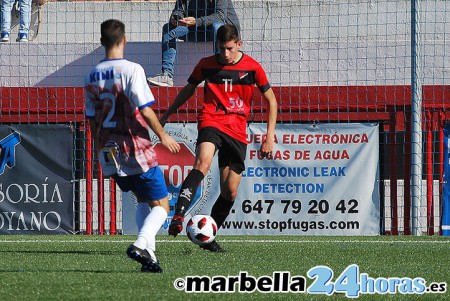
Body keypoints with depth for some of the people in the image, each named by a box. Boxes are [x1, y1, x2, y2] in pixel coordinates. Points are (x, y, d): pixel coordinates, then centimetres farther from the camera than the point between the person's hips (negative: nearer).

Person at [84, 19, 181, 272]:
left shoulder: (93, 76, 7)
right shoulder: (131, 70, -12)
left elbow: (92, 120, 13)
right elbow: (145, 110, -17)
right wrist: (163, 136, -3)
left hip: (109, 155, 6)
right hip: (137, 151, -6)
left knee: (143, 200, 23)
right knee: (161, 205, 3)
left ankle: (148, 254, 9)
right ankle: (142, 245, -21)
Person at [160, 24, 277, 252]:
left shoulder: (252, 68, 2)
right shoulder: (206, 65, 4)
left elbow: (271, 100, 9)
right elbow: (188, 89, 22)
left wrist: (270, 136, 2)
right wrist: (167, 115, 27)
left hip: (237, 130, 2)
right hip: (211, 122, -2)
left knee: (230, 192, 0)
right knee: (203, 162, -33)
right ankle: (178, 216, -47)